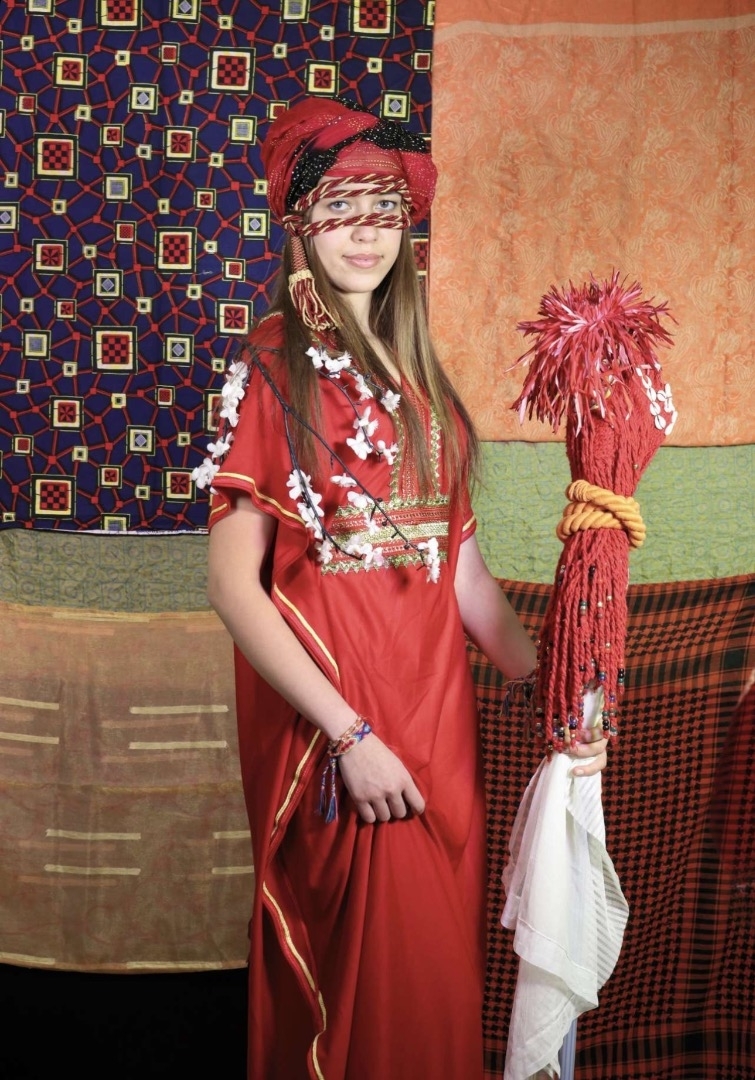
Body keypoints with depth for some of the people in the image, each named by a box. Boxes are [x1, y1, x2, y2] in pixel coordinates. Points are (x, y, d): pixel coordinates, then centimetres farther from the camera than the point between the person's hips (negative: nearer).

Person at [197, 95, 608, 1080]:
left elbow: (458, 561, 8)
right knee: (359, 962, 5)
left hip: (436, 710, 6)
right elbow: (233, 583, -14)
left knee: (441, 953, 15)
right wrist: (350, 734, -17)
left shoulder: (417, 376, 10)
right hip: (325, 720, -5)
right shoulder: (270, 370, -8)